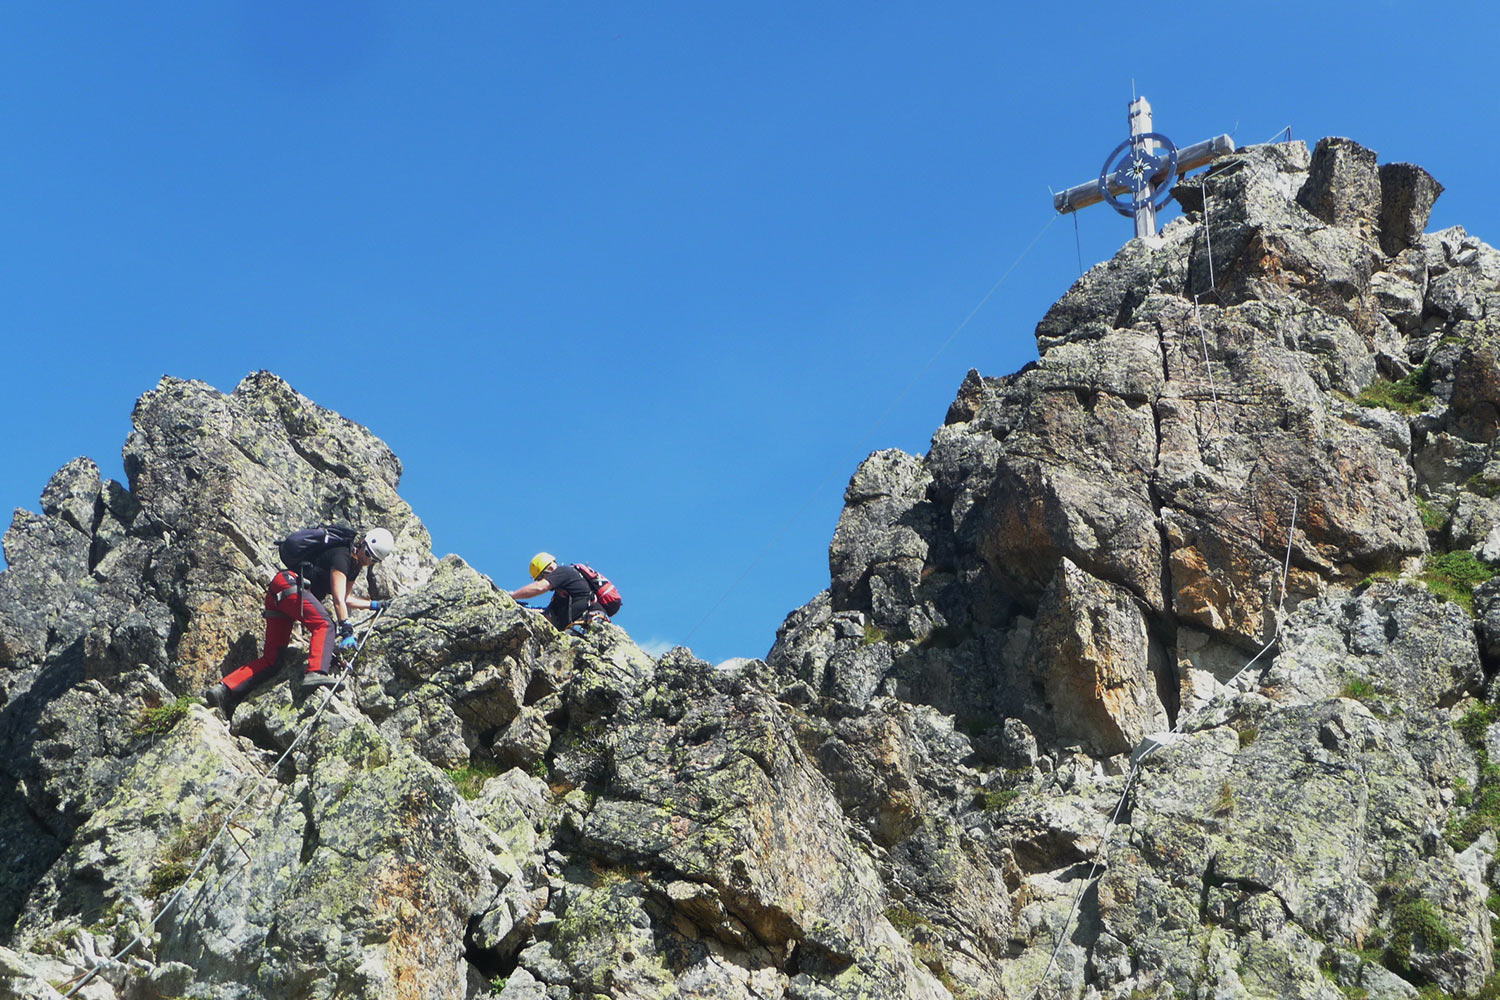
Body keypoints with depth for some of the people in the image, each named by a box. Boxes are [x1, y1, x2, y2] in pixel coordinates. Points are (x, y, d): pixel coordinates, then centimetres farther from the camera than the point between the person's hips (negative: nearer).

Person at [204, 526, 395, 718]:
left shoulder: (355, 565, 18)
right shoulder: (341, 556, -11)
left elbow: (346, 599, 30)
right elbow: (338, 599, -20)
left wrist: (374, 605, 28)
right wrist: (346, 631, -26)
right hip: (289, 585, -10)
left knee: (270, 660, 3)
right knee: (324, 624, -27)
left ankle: (222, 690, -3)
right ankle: (315, 673, -47)